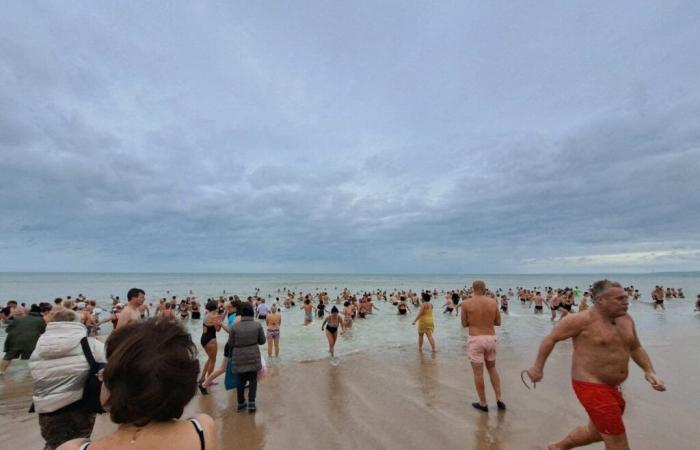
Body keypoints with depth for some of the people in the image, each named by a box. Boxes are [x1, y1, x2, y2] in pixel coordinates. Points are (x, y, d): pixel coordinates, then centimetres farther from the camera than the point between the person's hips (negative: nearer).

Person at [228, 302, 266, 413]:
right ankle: (251, 403, 9)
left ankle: (241, 403, 30)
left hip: (239, 357, 1)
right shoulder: (257, 325, -12)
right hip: (253, 356, -1)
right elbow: (262, 341, -2)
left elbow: (230, 343, -3)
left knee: (241, 380, 19)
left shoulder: (235, 326, -12)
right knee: (253, 380, 14)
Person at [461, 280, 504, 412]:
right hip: (490, 338, 4)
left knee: (478, 372, 8)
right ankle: (499, 399, 24)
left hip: (475, 339, -4)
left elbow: (464, 324, 0)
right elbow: (498, 322, 8)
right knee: (492, 368, 24)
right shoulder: (493, 302, -1)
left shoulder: (466, 303, -8)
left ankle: (483, 403, 18)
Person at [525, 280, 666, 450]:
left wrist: (650, 371, 0)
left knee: (596, 432, 23)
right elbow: (551, 338, -13)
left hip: (613, 387, 9)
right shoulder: (583, 320, -20)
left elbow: (636, 348, 18)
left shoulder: (626, 319, 3)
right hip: (591, 387, -9)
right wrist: (538, 367, -10)